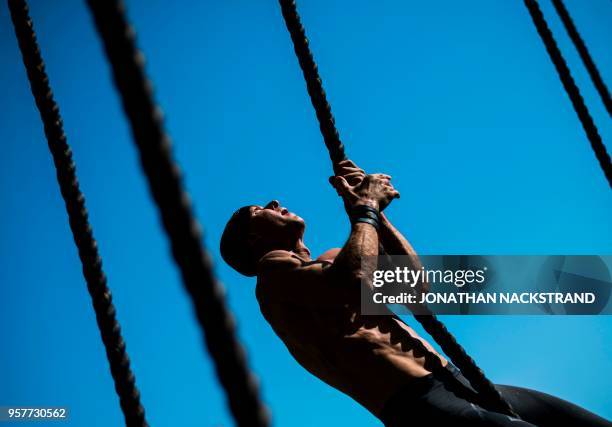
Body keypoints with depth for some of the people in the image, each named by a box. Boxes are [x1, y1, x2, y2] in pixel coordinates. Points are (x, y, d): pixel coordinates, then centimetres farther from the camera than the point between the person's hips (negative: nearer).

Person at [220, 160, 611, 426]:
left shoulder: (332, 263, 28)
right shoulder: (274, 272, 2)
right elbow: (354, 283, -18)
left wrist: (374, 210, 13)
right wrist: (365, 209, -1)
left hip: (455, 383, 9)